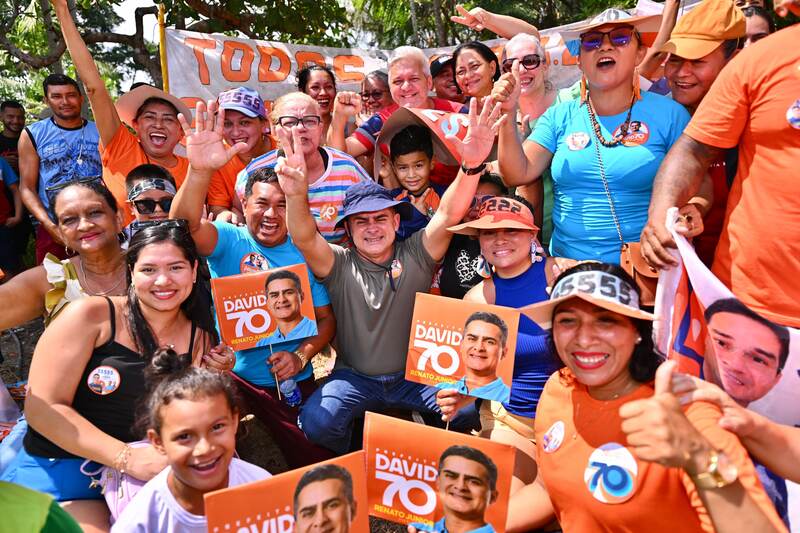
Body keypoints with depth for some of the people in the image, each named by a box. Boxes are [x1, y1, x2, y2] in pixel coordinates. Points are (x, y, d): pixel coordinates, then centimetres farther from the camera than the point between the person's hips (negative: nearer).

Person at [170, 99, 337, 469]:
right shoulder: (228, 241, -6)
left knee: (319, 462, 3)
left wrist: (301, 355, -17)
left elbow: (326, 318, 2)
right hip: (232, 375, -2)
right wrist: (199, 171, -48)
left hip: (294, 381, 2)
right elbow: (186, 223, -29)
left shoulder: (305, 254, -1)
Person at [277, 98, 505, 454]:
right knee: (315, 422, -27)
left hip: (414, 375, 1)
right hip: (355, 378, 0)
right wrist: (297, 196, -47)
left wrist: (471, 166, -41)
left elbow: (449, 214, -21)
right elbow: (304, 238, -25)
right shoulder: (338, 265, -6)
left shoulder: (417, 255, -5)